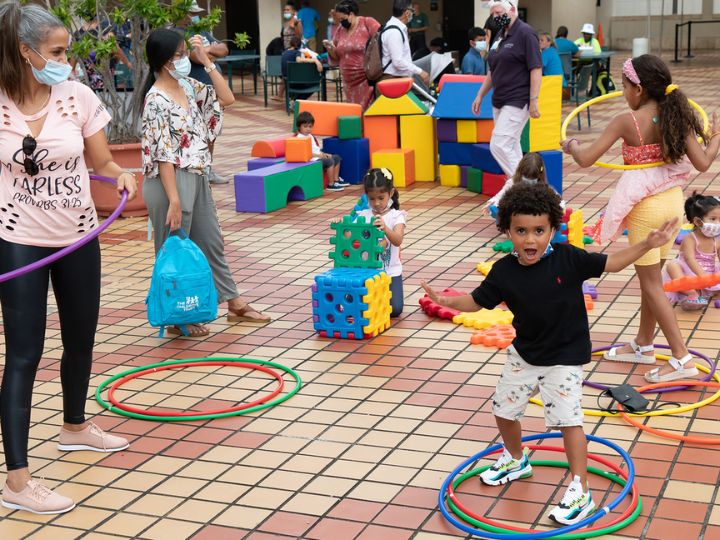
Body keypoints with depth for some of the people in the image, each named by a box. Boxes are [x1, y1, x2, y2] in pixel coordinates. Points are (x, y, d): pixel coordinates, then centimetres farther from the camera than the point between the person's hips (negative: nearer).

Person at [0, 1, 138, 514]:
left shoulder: (77, 96, -5)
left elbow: (104, 162, 0)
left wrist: (124, 176, -21)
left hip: (79, 238, 4)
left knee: (81, 339, 18)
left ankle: (75, 427, 44)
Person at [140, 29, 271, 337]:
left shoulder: (188, 86, 6)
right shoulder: (157, 100, -18)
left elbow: (226, 99, 12)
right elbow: (163, 155, -20)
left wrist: (206, 61, 4)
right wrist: (174, 200, -22)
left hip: (197, 178, 9)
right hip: (172, 182, -9)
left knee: (212, 242, 18)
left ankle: (235, 305, 32)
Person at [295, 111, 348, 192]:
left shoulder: (311, 136, 20)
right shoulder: (300, 138, -14)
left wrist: (325, 154, 8)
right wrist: (319, 155, -25)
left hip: (319, 157, 11)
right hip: (312, 160, -11)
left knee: (337, 157, 14)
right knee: (330, 161, -27)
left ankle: (336, 180, 17)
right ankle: (331, 185, -22)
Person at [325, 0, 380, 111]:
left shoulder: (368, 23, -6)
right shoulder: (340, 29, 11)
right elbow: (337, 57, 18)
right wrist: (331, 48, -3)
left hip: (368, 79, -6)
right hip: (349, 81, 6)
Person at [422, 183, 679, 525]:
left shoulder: (568, 258, -18)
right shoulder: (504, 271, -12)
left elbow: (610, 263, -9)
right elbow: (477, 301, -1)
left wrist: (647, 244, -18)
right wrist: (446, 301, -16)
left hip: (564, 358, -4)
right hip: (523, 355, 4)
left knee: (568, 418, -12)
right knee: (503, 409, 17)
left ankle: (580, 492, -2)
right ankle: (516, 461, 47)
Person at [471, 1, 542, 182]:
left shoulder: (525, 33, -10)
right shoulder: (500, 36, 14)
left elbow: (536, 68, -15)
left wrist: (533, 101, -20)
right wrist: (480, 95, 20)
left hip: (517, 102, -8)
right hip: (499, 102, 8)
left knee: (499, 145, -15)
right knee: (511, 147, 10)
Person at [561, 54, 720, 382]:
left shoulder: (627, 121, -17)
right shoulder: (676, 117, -3)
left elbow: (585, 159, -17)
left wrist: (571, 146, 5)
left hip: (645, 207, -7)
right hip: (673, 200, 7)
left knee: (651, 284, 3)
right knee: (651, 278, 20)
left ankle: (681, 358, 0)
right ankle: (643, 345, 34)